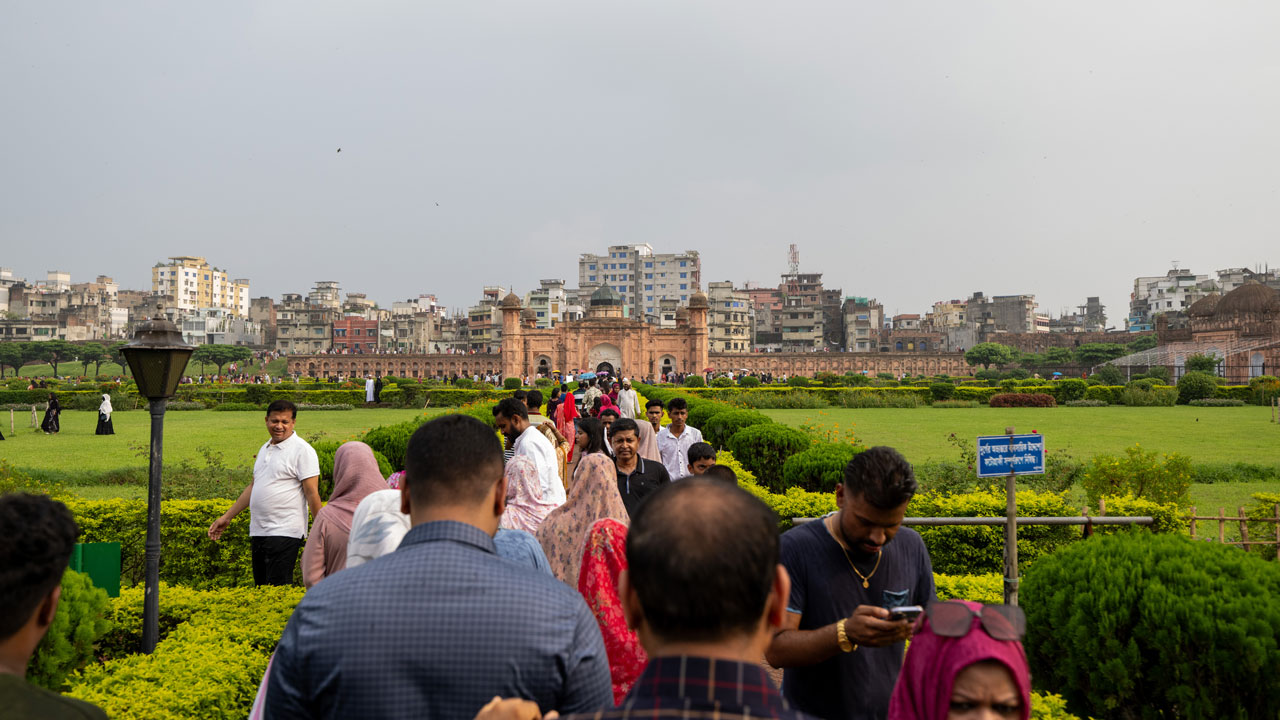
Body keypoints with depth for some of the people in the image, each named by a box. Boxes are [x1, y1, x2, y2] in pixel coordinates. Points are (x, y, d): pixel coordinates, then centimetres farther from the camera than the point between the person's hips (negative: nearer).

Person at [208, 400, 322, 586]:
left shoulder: (302, 450, -7)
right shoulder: (265, 449, 17)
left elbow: (312, 493, -11)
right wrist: (226, 517, 24)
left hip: (284, 532, -8)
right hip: (259, 532, 8)